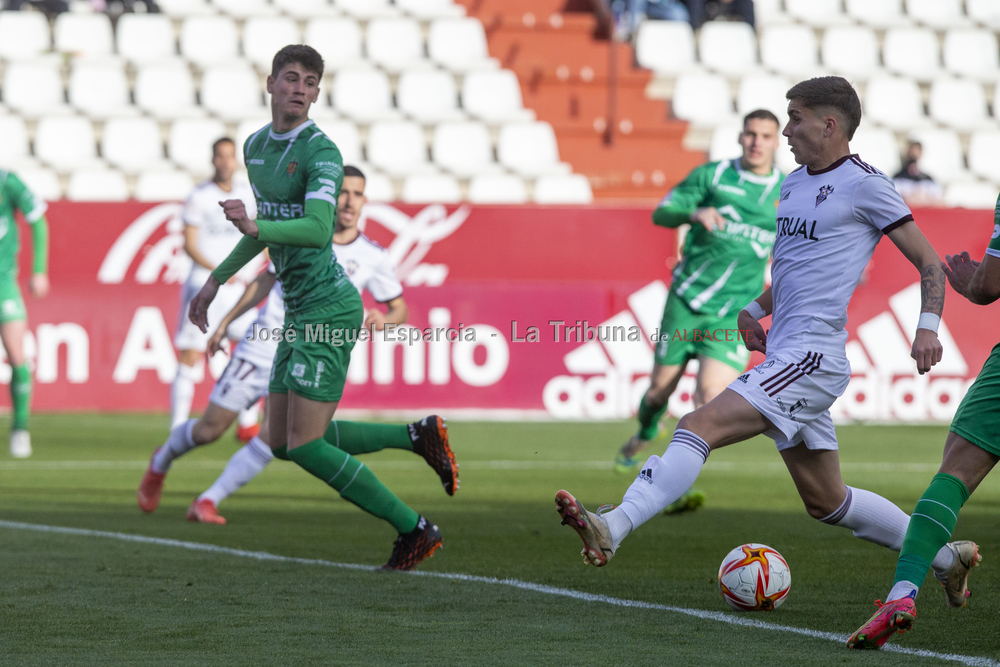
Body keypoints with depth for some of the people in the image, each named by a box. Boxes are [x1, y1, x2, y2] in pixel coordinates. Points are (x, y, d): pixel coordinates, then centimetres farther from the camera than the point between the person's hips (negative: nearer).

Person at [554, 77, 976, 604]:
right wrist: (755, 309, 18)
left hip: (813, 355, -10)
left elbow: (929, 262, -2)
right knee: (825, 502, 15)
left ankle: (610, 530, -31)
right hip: (785, 356, 10)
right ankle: (947, 558, 26)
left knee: (701, 425, -22)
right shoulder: (794, 184, 19)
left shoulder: (864, 184, -6)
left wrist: (928, 326, -17)